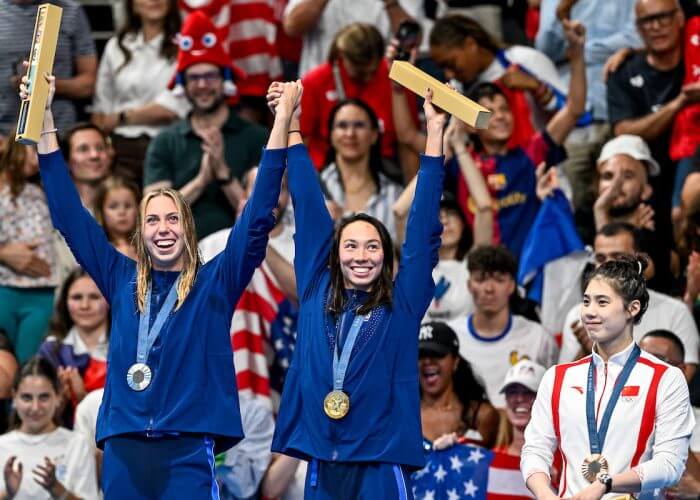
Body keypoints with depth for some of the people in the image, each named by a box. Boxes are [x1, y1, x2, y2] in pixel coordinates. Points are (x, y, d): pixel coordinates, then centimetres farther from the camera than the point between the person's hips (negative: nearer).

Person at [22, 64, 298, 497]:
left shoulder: (214, 284, 7)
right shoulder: (123, 281, 14)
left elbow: (258, 218, 0)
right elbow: (70, 217, 15)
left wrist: (282, 121, -6)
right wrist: (45, 118, 13)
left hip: (188, 451, -3)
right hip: (123, 449, 3)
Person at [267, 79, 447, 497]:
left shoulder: (402, 304, 4)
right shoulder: (317, 294, 10)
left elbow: (424, 228, 2)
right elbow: (310, 212, 13)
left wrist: (435, 133, -1)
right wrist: (290, 127, 18)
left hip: (380, 466, -3)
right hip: (323, 465, 3)